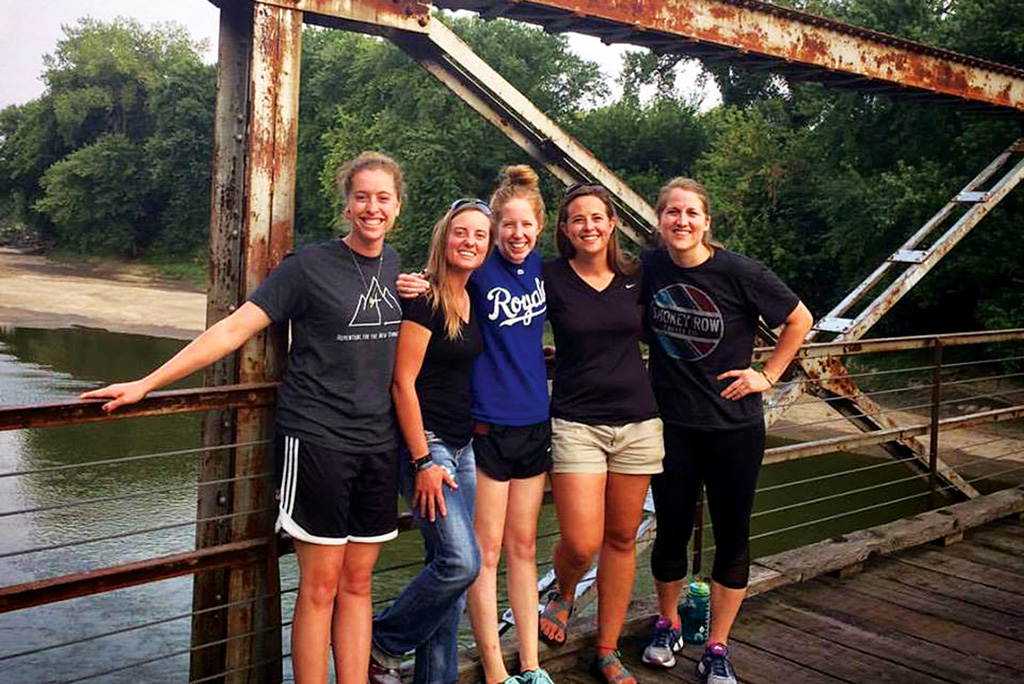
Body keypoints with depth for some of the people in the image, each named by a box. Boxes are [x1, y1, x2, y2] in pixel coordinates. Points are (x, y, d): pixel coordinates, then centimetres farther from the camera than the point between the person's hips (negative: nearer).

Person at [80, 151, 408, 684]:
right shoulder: (309, 266, -6)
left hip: (376, 443, 5)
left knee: (357, 583, 10)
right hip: (314, 438, -5)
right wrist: (146, 384, -13)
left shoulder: (395, 266, 10)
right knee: (320, 585, -1)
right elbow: (234, 328, -9)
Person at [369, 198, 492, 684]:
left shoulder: (472, 300, 11)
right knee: (461, 562, -13)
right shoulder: (424, 299, -13)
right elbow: (402, 382, -15)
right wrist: (422, 462, -17)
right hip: (426, 444, -8)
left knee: (448, 567, 10)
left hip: (462, 446, 8)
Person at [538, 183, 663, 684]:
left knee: (622, 539, 9)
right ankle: (563, 594, 28)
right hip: (576, 422, -3)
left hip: (638, 421, 3)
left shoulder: (635, 277, 6)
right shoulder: (549, 278, -4)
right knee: (581, 544, -9)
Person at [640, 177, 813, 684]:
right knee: (671, 530, 10)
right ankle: (667, 624, 35)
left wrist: (768, 375, -4)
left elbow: (800, 320, -2)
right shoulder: (648, 268, -4)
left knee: (732, 536, 5)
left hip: (733, 424, -2)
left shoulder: (739, 273, -13)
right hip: (670, 424, 2)